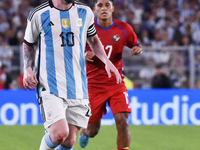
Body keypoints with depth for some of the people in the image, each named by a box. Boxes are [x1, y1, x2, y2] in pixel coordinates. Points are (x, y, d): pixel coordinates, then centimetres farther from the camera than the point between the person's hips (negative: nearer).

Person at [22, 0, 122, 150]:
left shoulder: (85, 12, 9)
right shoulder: (39, 14, -3)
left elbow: (93, 40, 26)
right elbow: (28, 44, 13)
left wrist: (106, 61, 10)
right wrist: (28, 69, -3)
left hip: (78, 88, 4)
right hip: (50, 86, -4)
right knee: (60, 133, -22)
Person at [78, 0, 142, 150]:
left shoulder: (124, 29, -3)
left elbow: (136, 45, 14)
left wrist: (138, 49, -11)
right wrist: (83, 56, -21)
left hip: (116, 82, 1)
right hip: (93, 84, -1)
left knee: (123, 121, -18)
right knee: (92, 131, 7)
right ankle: (84, 132, 45)